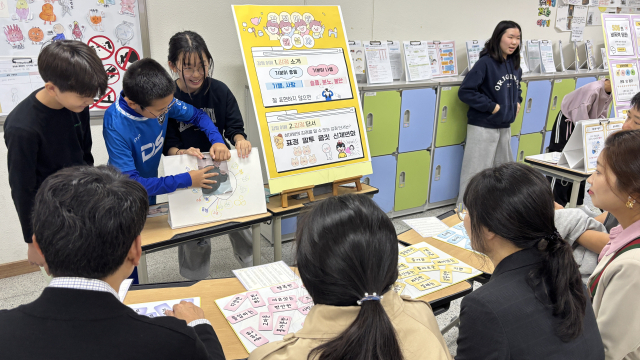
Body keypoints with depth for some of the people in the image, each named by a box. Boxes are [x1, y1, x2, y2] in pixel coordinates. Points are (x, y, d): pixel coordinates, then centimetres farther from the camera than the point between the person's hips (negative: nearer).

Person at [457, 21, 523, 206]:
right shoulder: (486, 63, -15)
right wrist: (491, 106, -18)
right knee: (476, 171, -3)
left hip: (505, 127, 8)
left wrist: (517, 102, 8)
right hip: (483, 127, -8)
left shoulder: (514, 64, 8)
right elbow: (465, 91, -20)